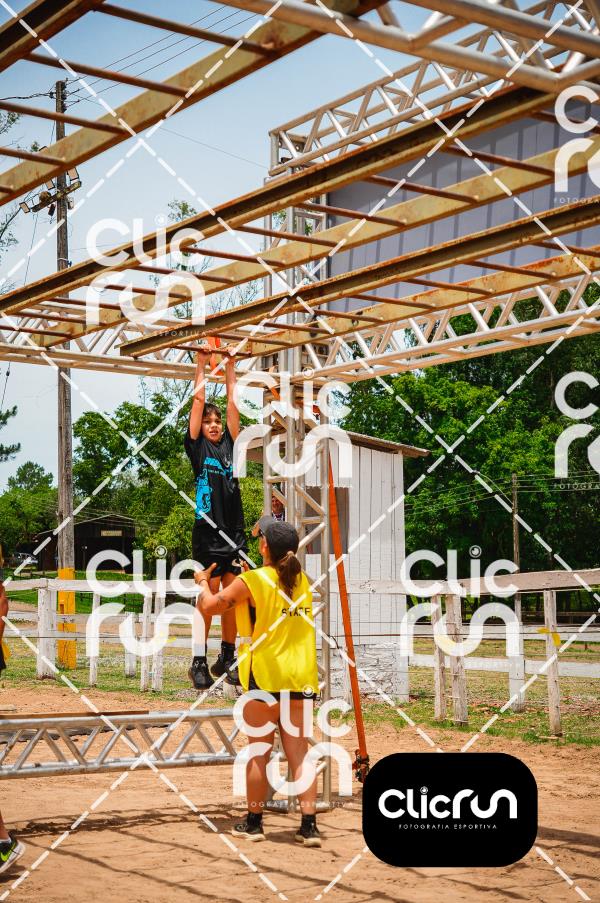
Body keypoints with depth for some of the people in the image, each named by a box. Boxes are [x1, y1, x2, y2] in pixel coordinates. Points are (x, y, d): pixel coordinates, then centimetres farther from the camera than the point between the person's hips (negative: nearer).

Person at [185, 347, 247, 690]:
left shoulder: (229, 444, 14)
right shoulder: (198, 447, 4)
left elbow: (233, 404, 14)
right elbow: (198, 401, 3)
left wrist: (231, 367, 18)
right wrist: (202, 365, 9)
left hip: (235, 533, 4)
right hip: (208, 534, -4)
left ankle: (227, 659, 17)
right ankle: (199, 663, 4)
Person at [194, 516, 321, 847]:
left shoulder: (251, 581, -9)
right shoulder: (302, 581, 9)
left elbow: (209, 605, -2)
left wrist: (203, 582, 17)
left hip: (264, 677, -4)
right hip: (301, 678, 5)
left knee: (259, 751, 6)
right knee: (299, 751, 4)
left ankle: (254, 822, 16)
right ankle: (309, 824, -1)